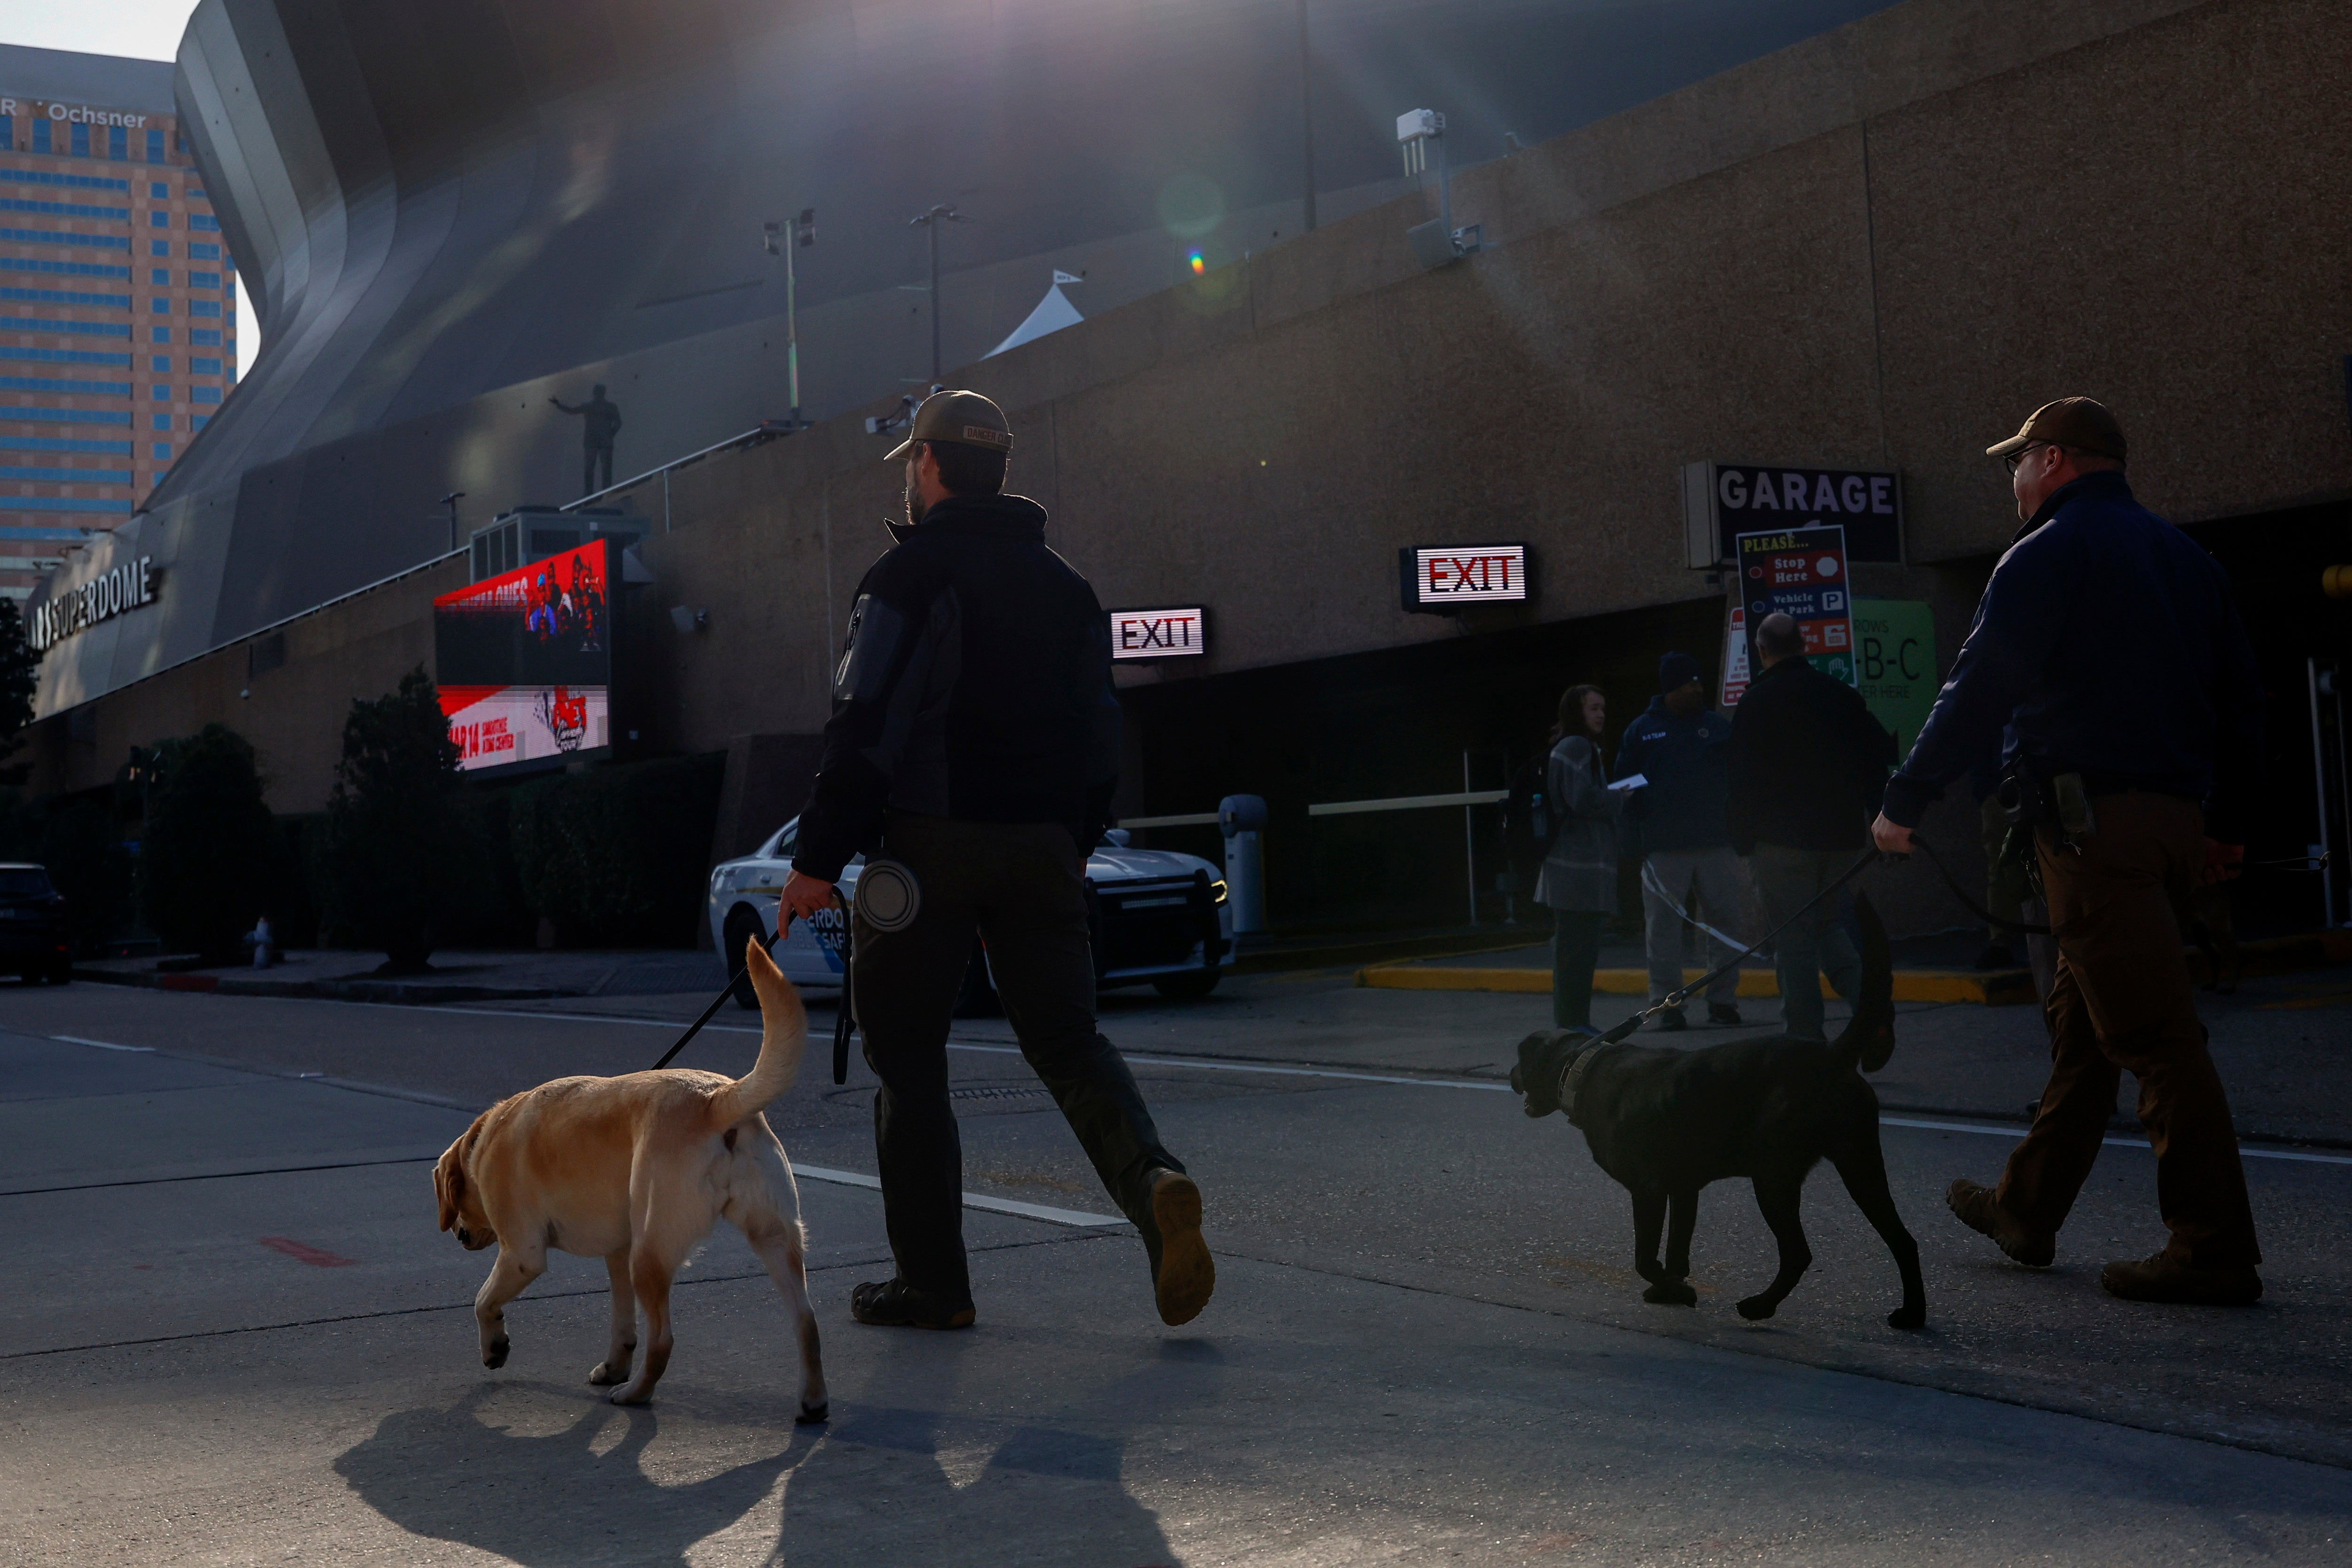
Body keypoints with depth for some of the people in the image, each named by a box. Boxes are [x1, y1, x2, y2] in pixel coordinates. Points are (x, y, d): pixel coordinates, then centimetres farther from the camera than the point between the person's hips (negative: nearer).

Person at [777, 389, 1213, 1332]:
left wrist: (820, 857, -12)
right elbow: (1100, 730, 16)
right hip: (1042, 847, 5)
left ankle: (932, 1280, 8)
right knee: (1068, 1041, 9)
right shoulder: (1062, 584, 15)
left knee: (907, 1058, 5)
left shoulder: (911, 573, -5)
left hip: (929, 843, -5)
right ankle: (1151, 1178, -18)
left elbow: (866, 724, -14)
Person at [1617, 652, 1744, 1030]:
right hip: (1664, 850, -1)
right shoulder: (1641, 732, 7)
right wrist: (1640, 829, -4)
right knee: (1663, 927, 0)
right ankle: (1668, 1003, 7)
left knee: (1728, 921, 2)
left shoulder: (1718, 727, 9)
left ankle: (1723, 999, 12)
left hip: (1717, 845, 1)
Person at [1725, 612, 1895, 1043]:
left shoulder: (1757, 701, -6)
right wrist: (1878, 819, 17)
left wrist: (1742, 838, -5)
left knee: (1792, 938, -1)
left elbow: (1744, 780, -11)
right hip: (1842, 836, 5)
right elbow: (1881, 754, 12)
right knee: (1826, 921, 20)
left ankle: (1804, 1032, -1)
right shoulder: (1841, 695, 10)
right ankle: (1863, 989, -4)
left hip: (1782, 840, -5)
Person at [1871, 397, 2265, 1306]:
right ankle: (2027, 1209, 25)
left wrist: (1903, 805, -4)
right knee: (2080, 1022, 16)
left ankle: (2215, 1251, -7)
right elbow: (2239, 693, 19)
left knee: (2153, 1036, -8)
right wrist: (2229, 820, 23)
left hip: (2095, 815, -9)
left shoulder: (2047, 555, -5)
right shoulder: (2183, 554, 19)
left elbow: (1977, 692, -10)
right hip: (2177, 814, 9)